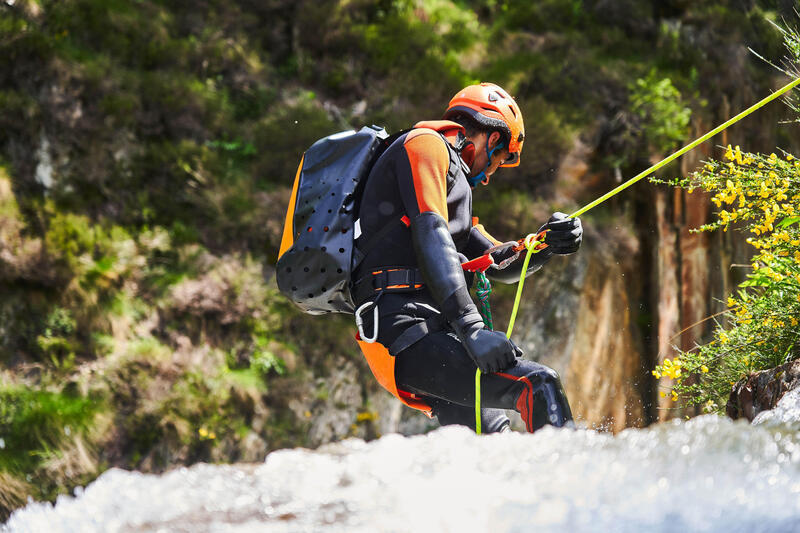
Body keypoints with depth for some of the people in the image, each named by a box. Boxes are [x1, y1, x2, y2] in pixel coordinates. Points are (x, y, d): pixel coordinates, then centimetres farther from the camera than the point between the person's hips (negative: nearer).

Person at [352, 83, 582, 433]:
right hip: (405, 327, -11)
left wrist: (546, 243, 9)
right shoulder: (426, 144, 3)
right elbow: (429, 233, -14)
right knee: (538, 383, -23)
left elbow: (501, 265, 32)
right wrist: (471, 328, -24)